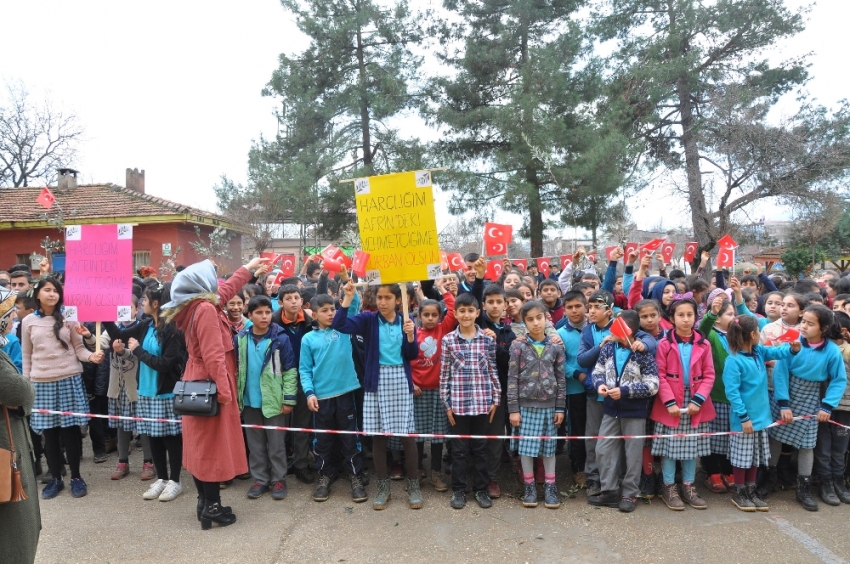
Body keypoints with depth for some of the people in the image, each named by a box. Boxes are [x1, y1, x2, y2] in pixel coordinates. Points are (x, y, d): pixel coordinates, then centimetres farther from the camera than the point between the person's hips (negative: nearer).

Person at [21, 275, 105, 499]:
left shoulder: (69, 319, 0)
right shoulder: (28, 322, 5)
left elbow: (78, 348, 1)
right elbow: (27, 357, 9)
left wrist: (91, 356, -20)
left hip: (69, 379, -1)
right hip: (41, 383, 1)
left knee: (70, 429, 3)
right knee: (49, 432, 7)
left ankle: (76, 477, 16)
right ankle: (56, 478, 21)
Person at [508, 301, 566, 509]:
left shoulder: (556, 347, 1)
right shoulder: (518, 346, -4)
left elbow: (561, 379, 4)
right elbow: (512, 378, -4)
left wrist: (560, 407, 1)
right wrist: (513, 408, -8)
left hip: (549, 405, 1)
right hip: (526, 405, -1)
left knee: (549, 446, 9)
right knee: (526, 447, 4)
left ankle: (550, 486, 22)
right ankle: (529, 486, 19)